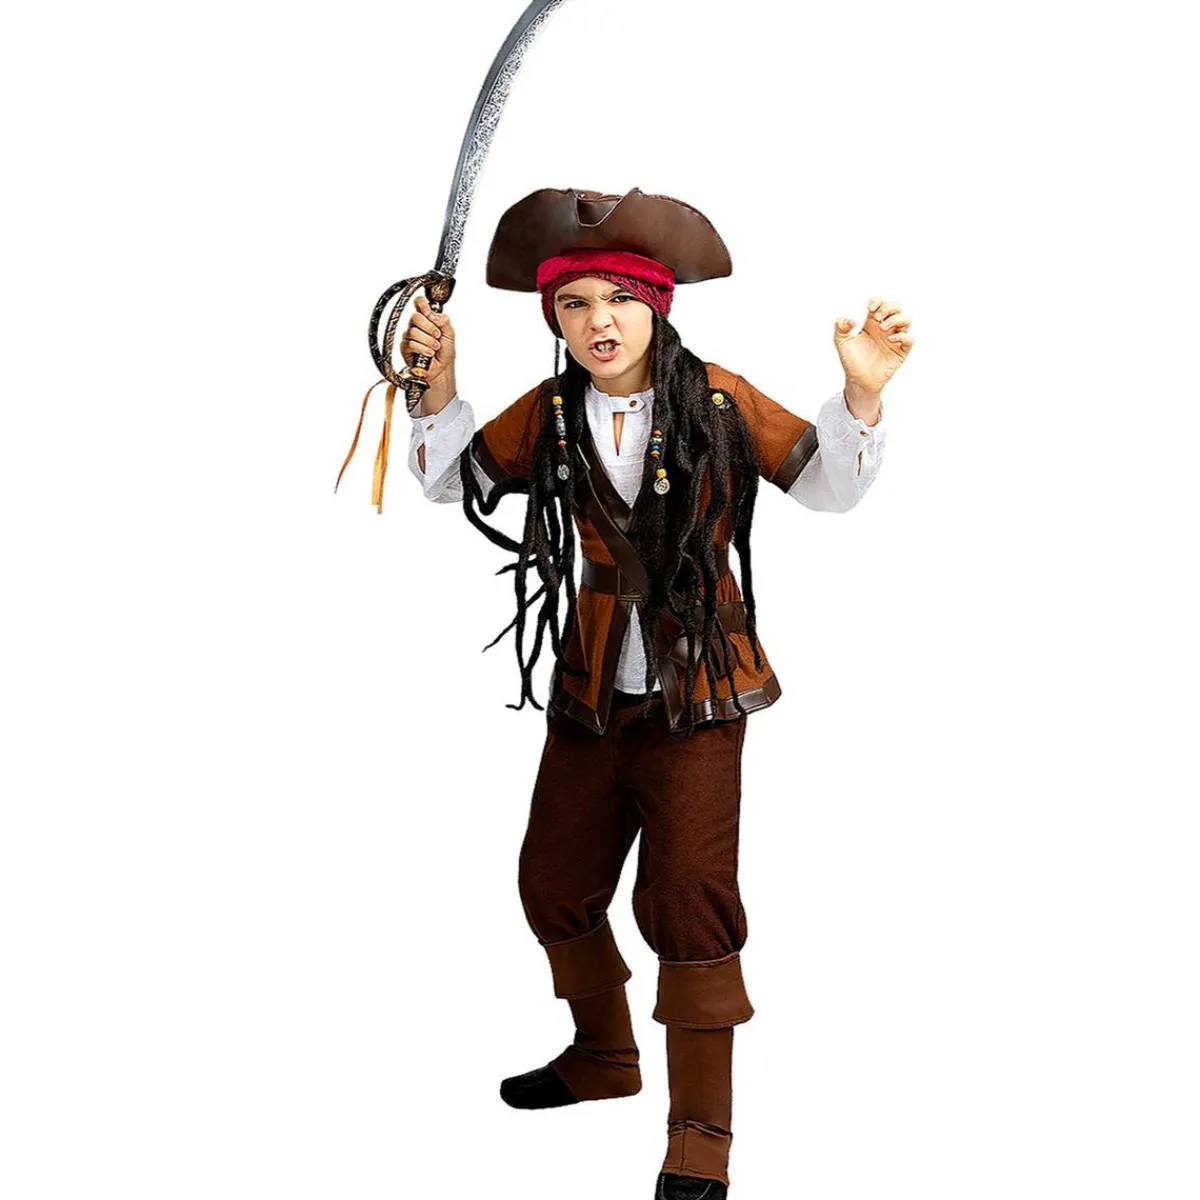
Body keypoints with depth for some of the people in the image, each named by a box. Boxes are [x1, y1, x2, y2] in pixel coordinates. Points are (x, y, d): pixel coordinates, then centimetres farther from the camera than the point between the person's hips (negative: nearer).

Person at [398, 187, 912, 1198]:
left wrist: (862, 396, -24)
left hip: (697, 690, -5)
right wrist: (438, 393, -8)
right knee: (555, 883, 16)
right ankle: (603, 1056, 43)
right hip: (591, 688, 5)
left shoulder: (722, 403, -10)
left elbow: (829, 485, -6)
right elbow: (454, 481, 9)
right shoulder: (548, 414, 0)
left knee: (686, 899, -7)